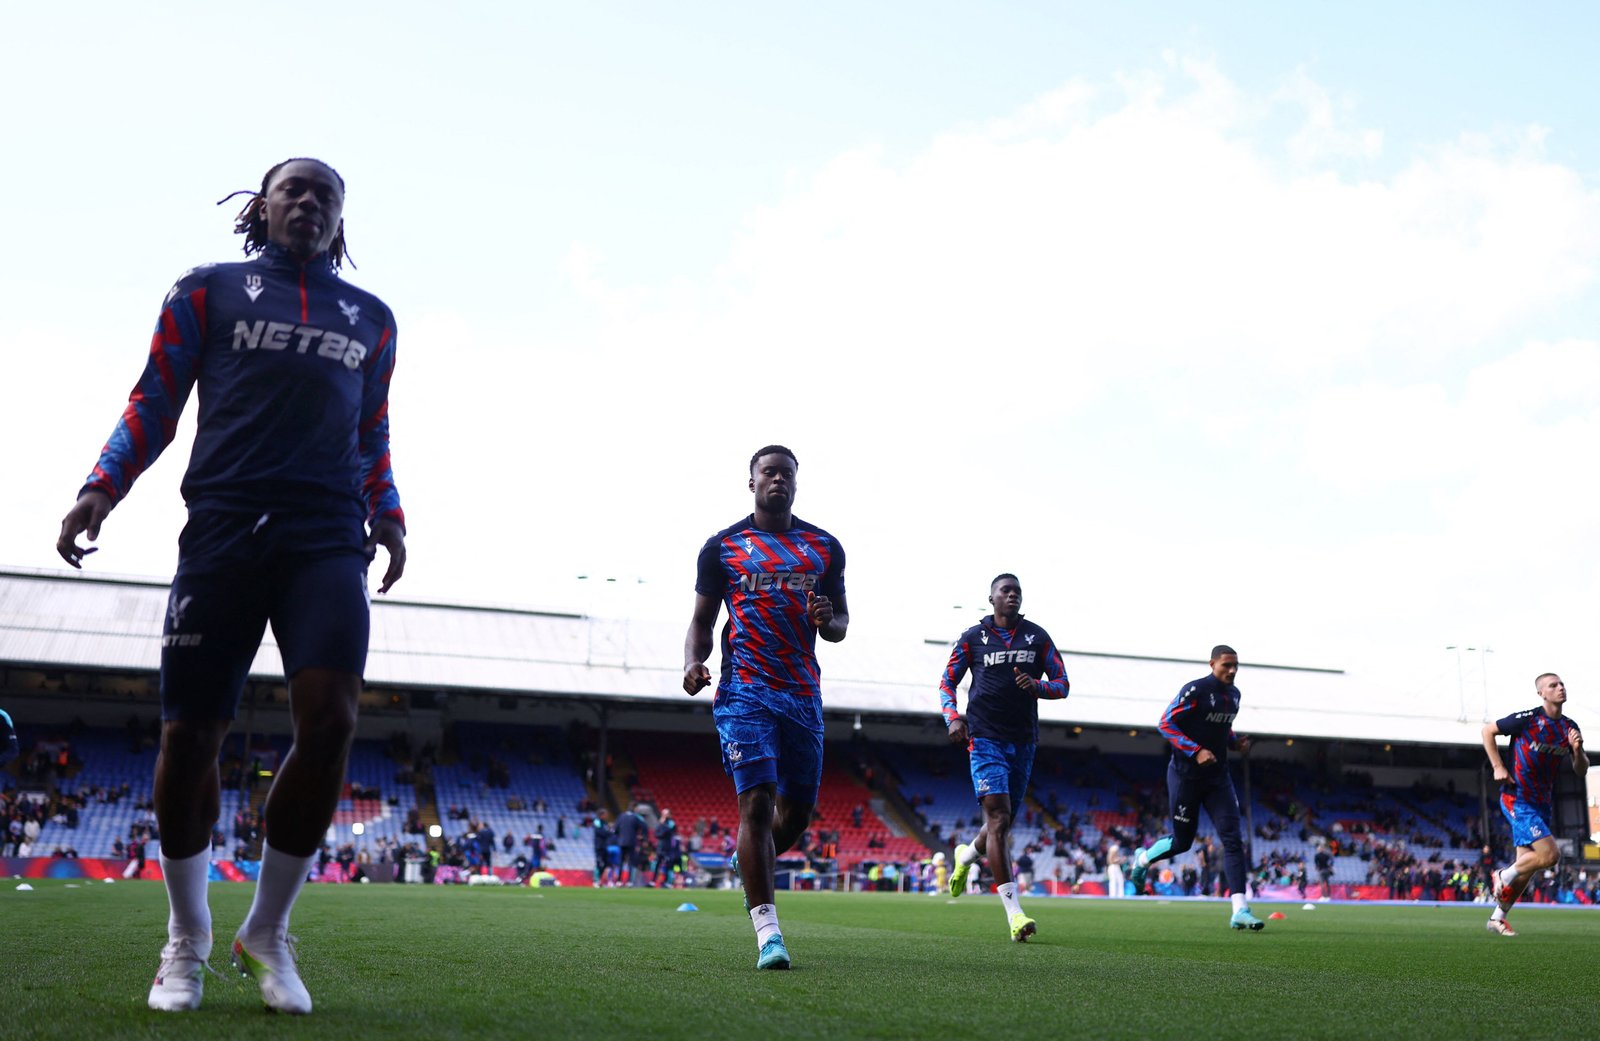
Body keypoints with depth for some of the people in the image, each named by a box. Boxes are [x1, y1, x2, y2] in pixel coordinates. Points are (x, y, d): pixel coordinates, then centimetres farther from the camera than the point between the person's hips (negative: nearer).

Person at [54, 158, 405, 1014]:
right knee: (189, 735, -3)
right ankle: (187, 941, 21)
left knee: (329, 719, -18)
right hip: (223, 529, -1)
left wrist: (387, 514, 10)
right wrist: (102, 487, -3)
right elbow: (153, 404, 11)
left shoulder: (371, 319, 21)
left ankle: (267, 933, 4)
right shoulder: (209, 291, 15)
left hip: (329, 539, 1)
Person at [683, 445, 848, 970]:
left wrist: (828, 621, -7)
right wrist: (693, 662, -10)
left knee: (797, 811, 9)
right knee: (757, 802, -15)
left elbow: (840, 622, 17)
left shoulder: (825, 547, 13)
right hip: (744, 690, -3)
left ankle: (751, 863, 42)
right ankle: (767, 931, -11)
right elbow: (702, 619, 9)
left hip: (803, 694, 4)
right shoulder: (723, 546, 6)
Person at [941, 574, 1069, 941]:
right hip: (985, 739, -4)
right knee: (998, 816, -17)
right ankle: (1014, 913, -21)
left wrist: (1037, 685, -13)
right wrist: (953, 718, -8)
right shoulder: (972, 638, 4)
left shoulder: (1038, 637, 10)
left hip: (1023, 742, 4)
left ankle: (966, 856, 48)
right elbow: (947, 683, 10)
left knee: (1004, 822, 13)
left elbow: (1062, 684, 9)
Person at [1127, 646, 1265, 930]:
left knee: (1233, 839, -6)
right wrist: (1196, 750, -24)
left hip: (1218, 777, 6)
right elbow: (1166, 724, -16)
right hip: (1186, 776, -6)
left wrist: (1235, 741, 4)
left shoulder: (1233, 694, 9)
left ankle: (1240, 910, -7)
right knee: (1182, 841, 5)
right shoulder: (1195, 691, -15)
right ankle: (1142, 859, 37)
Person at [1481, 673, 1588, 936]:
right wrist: (1498, 767, -10)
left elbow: (1581, 770, 10)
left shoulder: (1570, 728, 5)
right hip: (1517, 798, -7)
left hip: (1543, 803, 7)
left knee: (1526, 865, 8)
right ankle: (1504, 876, 6)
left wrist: (1577, 750, -11)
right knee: (1550, 854, -20)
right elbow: (1488, 731, -3)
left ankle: (1497, 917, 22)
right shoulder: (1528, 719, -13)